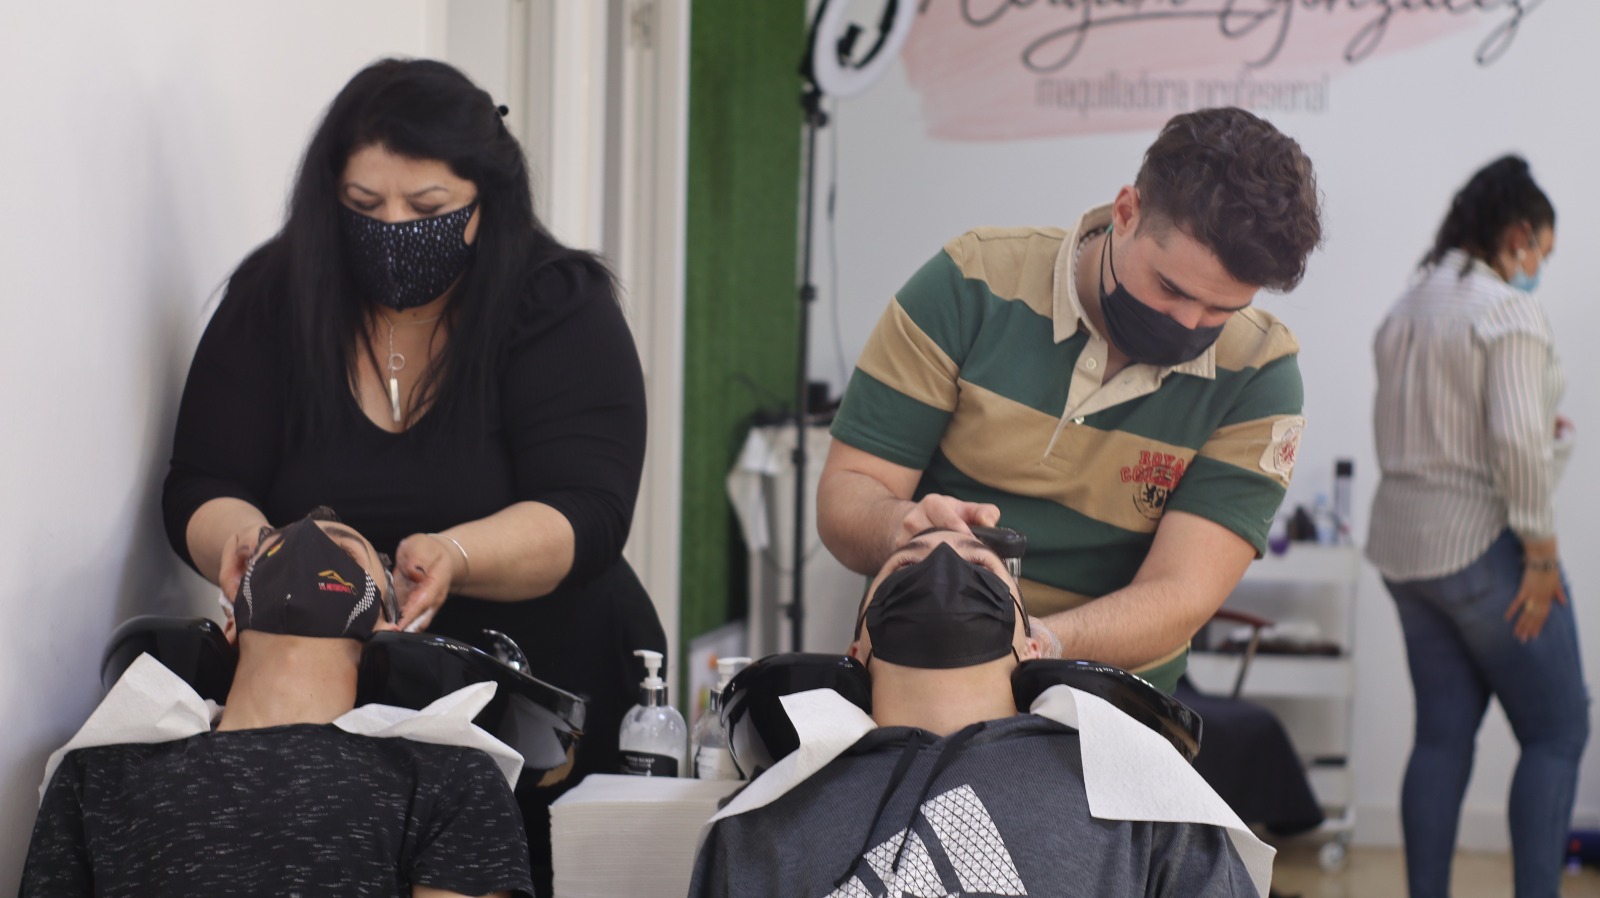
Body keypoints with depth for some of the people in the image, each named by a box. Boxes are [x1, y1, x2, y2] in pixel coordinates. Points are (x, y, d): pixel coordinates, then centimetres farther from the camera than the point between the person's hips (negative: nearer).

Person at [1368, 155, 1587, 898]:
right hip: (1483, 544, -8)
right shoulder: (1508, 309, -14)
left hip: (1405, 544, 8)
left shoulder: (1404, 311, 11)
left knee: (1442, 735, 10)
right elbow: (1517, 437, -23)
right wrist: (1540, 552, -16)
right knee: (1556, 733, 2)